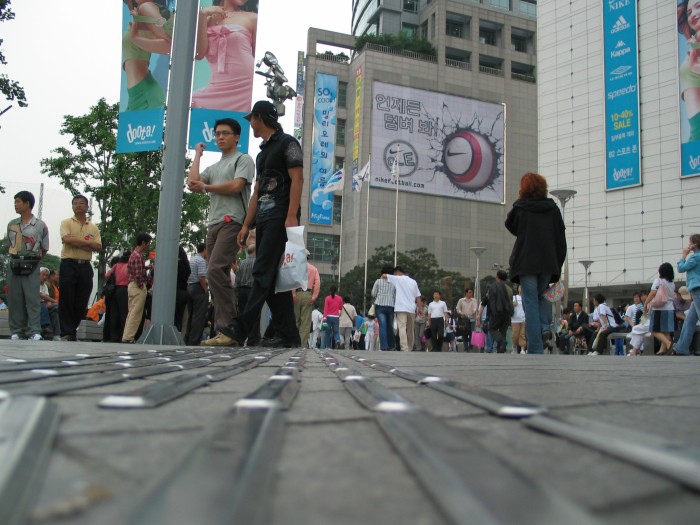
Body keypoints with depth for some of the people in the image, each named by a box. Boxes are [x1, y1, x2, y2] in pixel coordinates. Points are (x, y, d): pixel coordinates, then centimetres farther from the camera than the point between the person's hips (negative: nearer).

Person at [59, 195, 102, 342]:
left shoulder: (93, 227, 15)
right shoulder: (66, 223, 6)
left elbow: (98, 247, 1)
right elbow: (66, 239, -13)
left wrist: (76, 242, -10)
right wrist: (87, 243, -8)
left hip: (85, 266, 3)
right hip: (69, 264, -3)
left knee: (81, 303, 4)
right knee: (66, 301, -3)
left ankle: (71, 330, 17)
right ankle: (67, 333, 2)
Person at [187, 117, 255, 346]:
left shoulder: (243, 159, 8)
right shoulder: (213, 168, 29)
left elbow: (236, 186, -9)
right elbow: (192, 184, 13)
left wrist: (206, 187, 2)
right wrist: (197, 155, 21)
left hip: (232, 222, -8)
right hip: (214, 224, 8)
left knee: (215, 270, -24)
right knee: (219, 276, 3)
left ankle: (228, 327, -25)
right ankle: (225, 329, 3)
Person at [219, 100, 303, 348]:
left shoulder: (287, 143, 1)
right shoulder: (262, 153, 27)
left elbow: (297, 179, -11)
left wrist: (292, 216, -21)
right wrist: (246, 225, 17)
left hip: (280, 219, -9)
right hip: (264, 221, 9)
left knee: (263, 273, -15)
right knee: (273, 277, 3)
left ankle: (241, 327, -20)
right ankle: (288, 335, 5)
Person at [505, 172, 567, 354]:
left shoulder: (520, 208, -3)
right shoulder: (553, 209, 5)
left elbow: (510, 226, 18)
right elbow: (561, 239, 6)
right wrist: (558, 264, 10)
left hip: (526, 262, -3)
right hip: (549, 263, 3)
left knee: (531, 303, -1)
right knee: (542, 295, 25)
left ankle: (535, 350, -4)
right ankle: (545, 326, 0)